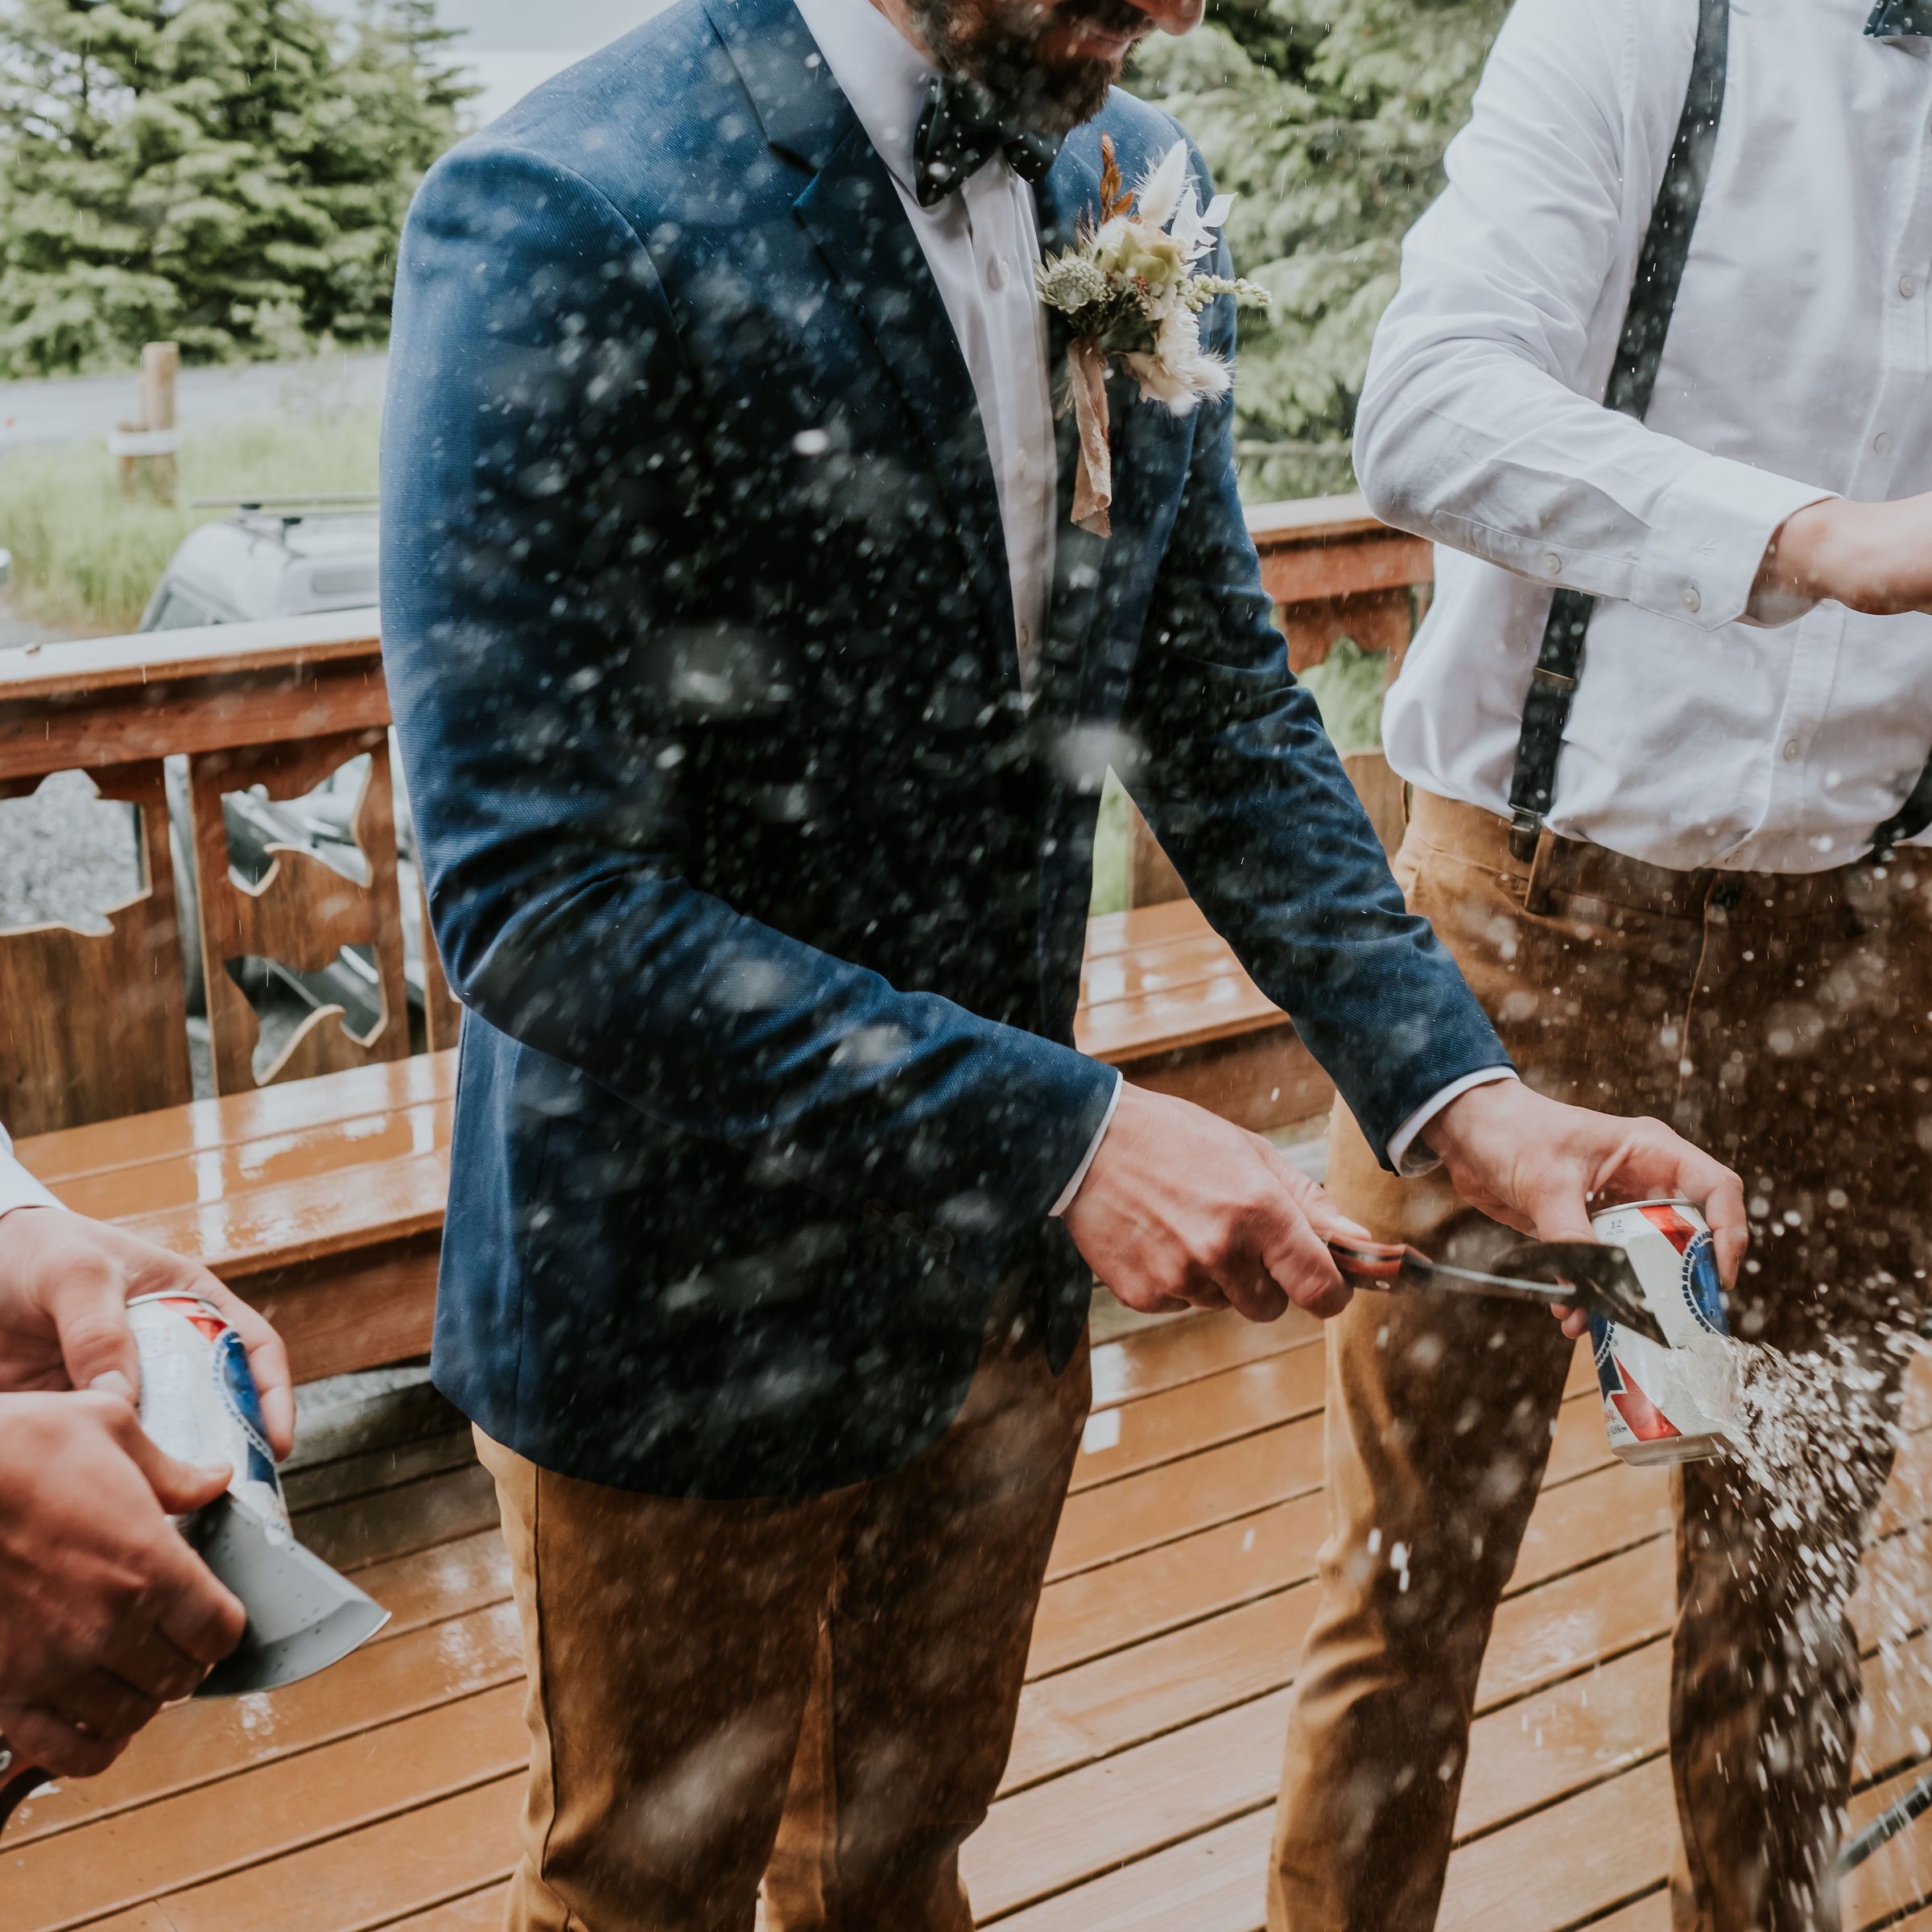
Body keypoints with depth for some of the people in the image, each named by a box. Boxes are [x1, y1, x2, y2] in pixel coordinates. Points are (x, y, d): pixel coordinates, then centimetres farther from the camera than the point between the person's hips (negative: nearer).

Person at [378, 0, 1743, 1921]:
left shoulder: (1132, 191, 0)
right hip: (693, 1319, -5)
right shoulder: (563, 225, -23)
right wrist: (1063, 1134, -28)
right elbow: (531, 897, -26)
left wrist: (1453, 1088, -7)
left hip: (998, 1281, 6)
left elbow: (1218, 703, 5)